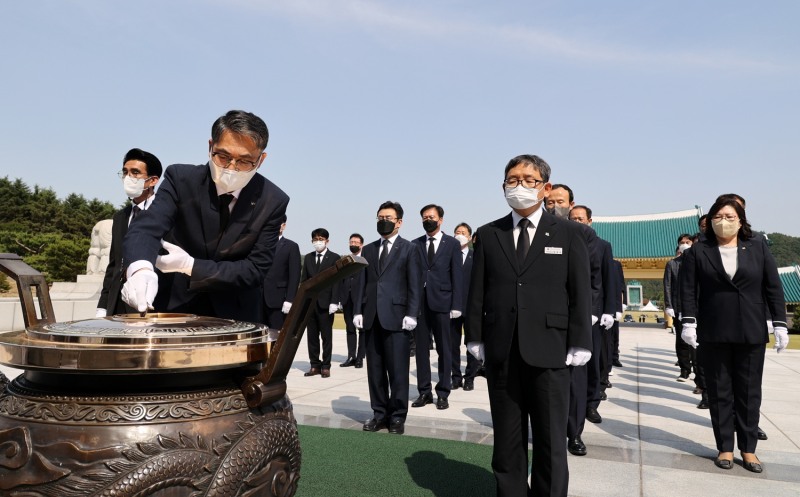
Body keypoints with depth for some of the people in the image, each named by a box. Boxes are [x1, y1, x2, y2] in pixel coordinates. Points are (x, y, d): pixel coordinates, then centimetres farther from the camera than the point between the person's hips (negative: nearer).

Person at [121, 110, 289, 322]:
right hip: (180, 305, 1)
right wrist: (141, 269, -48)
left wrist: (191, 266, -25)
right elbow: (147, 227, -26)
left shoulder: (273, 201, -15)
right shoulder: (181, 178, -13)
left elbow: (256, 269, -16)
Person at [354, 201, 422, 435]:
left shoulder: (409, 249, 3)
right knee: (375, 370, 8)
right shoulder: (368, 250, 17)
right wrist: (358, 311, 4)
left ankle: (397, 416, 11)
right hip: (372, 318, 5)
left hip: (396, 317, -4)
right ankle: (380, 413, 18)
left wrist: (411, 315, -10)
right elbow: (362, 283, 13)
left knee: (398, 370, 0)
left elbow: (415, 285, -2)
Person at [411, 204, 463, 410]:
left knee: (444, 350, 4)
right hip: (419, 302, 2)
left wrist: (456, 305, -7)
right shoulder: (415, 244, 10)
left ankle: (443, 393, 14)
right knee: (421, 349, 7)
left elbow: (457, 276, 0)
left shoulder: (452, 244, 4)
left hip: (441, 302, -2)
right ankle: (424, 392, 17)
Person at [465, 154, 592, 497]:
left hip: (549, 352, -1)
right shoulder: (487, 235, 8)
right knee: (507, 440, 12)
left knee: (551, 440, 8)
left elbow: (581, 293, 0)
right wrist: (475, 339, 1)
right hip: (501, 353, 2)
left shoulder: (569, 234, 4)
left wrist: (579, 345, -5)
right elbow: (477, 292, 6)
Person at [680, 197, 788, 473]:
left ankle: (748, 449, 19)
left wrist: (780, 324, -2)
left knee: (749, 391, 7)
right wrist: (688, 323, -11)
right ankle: (725, 448, 16)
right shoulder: (697, 252, 3)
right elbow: (688, 290, -2)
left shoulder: (758, 247, 7)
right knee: (719, 391, 6)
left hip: (751, 333, 1)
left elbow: (773, 288, 5)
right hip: (712, 334, -1)